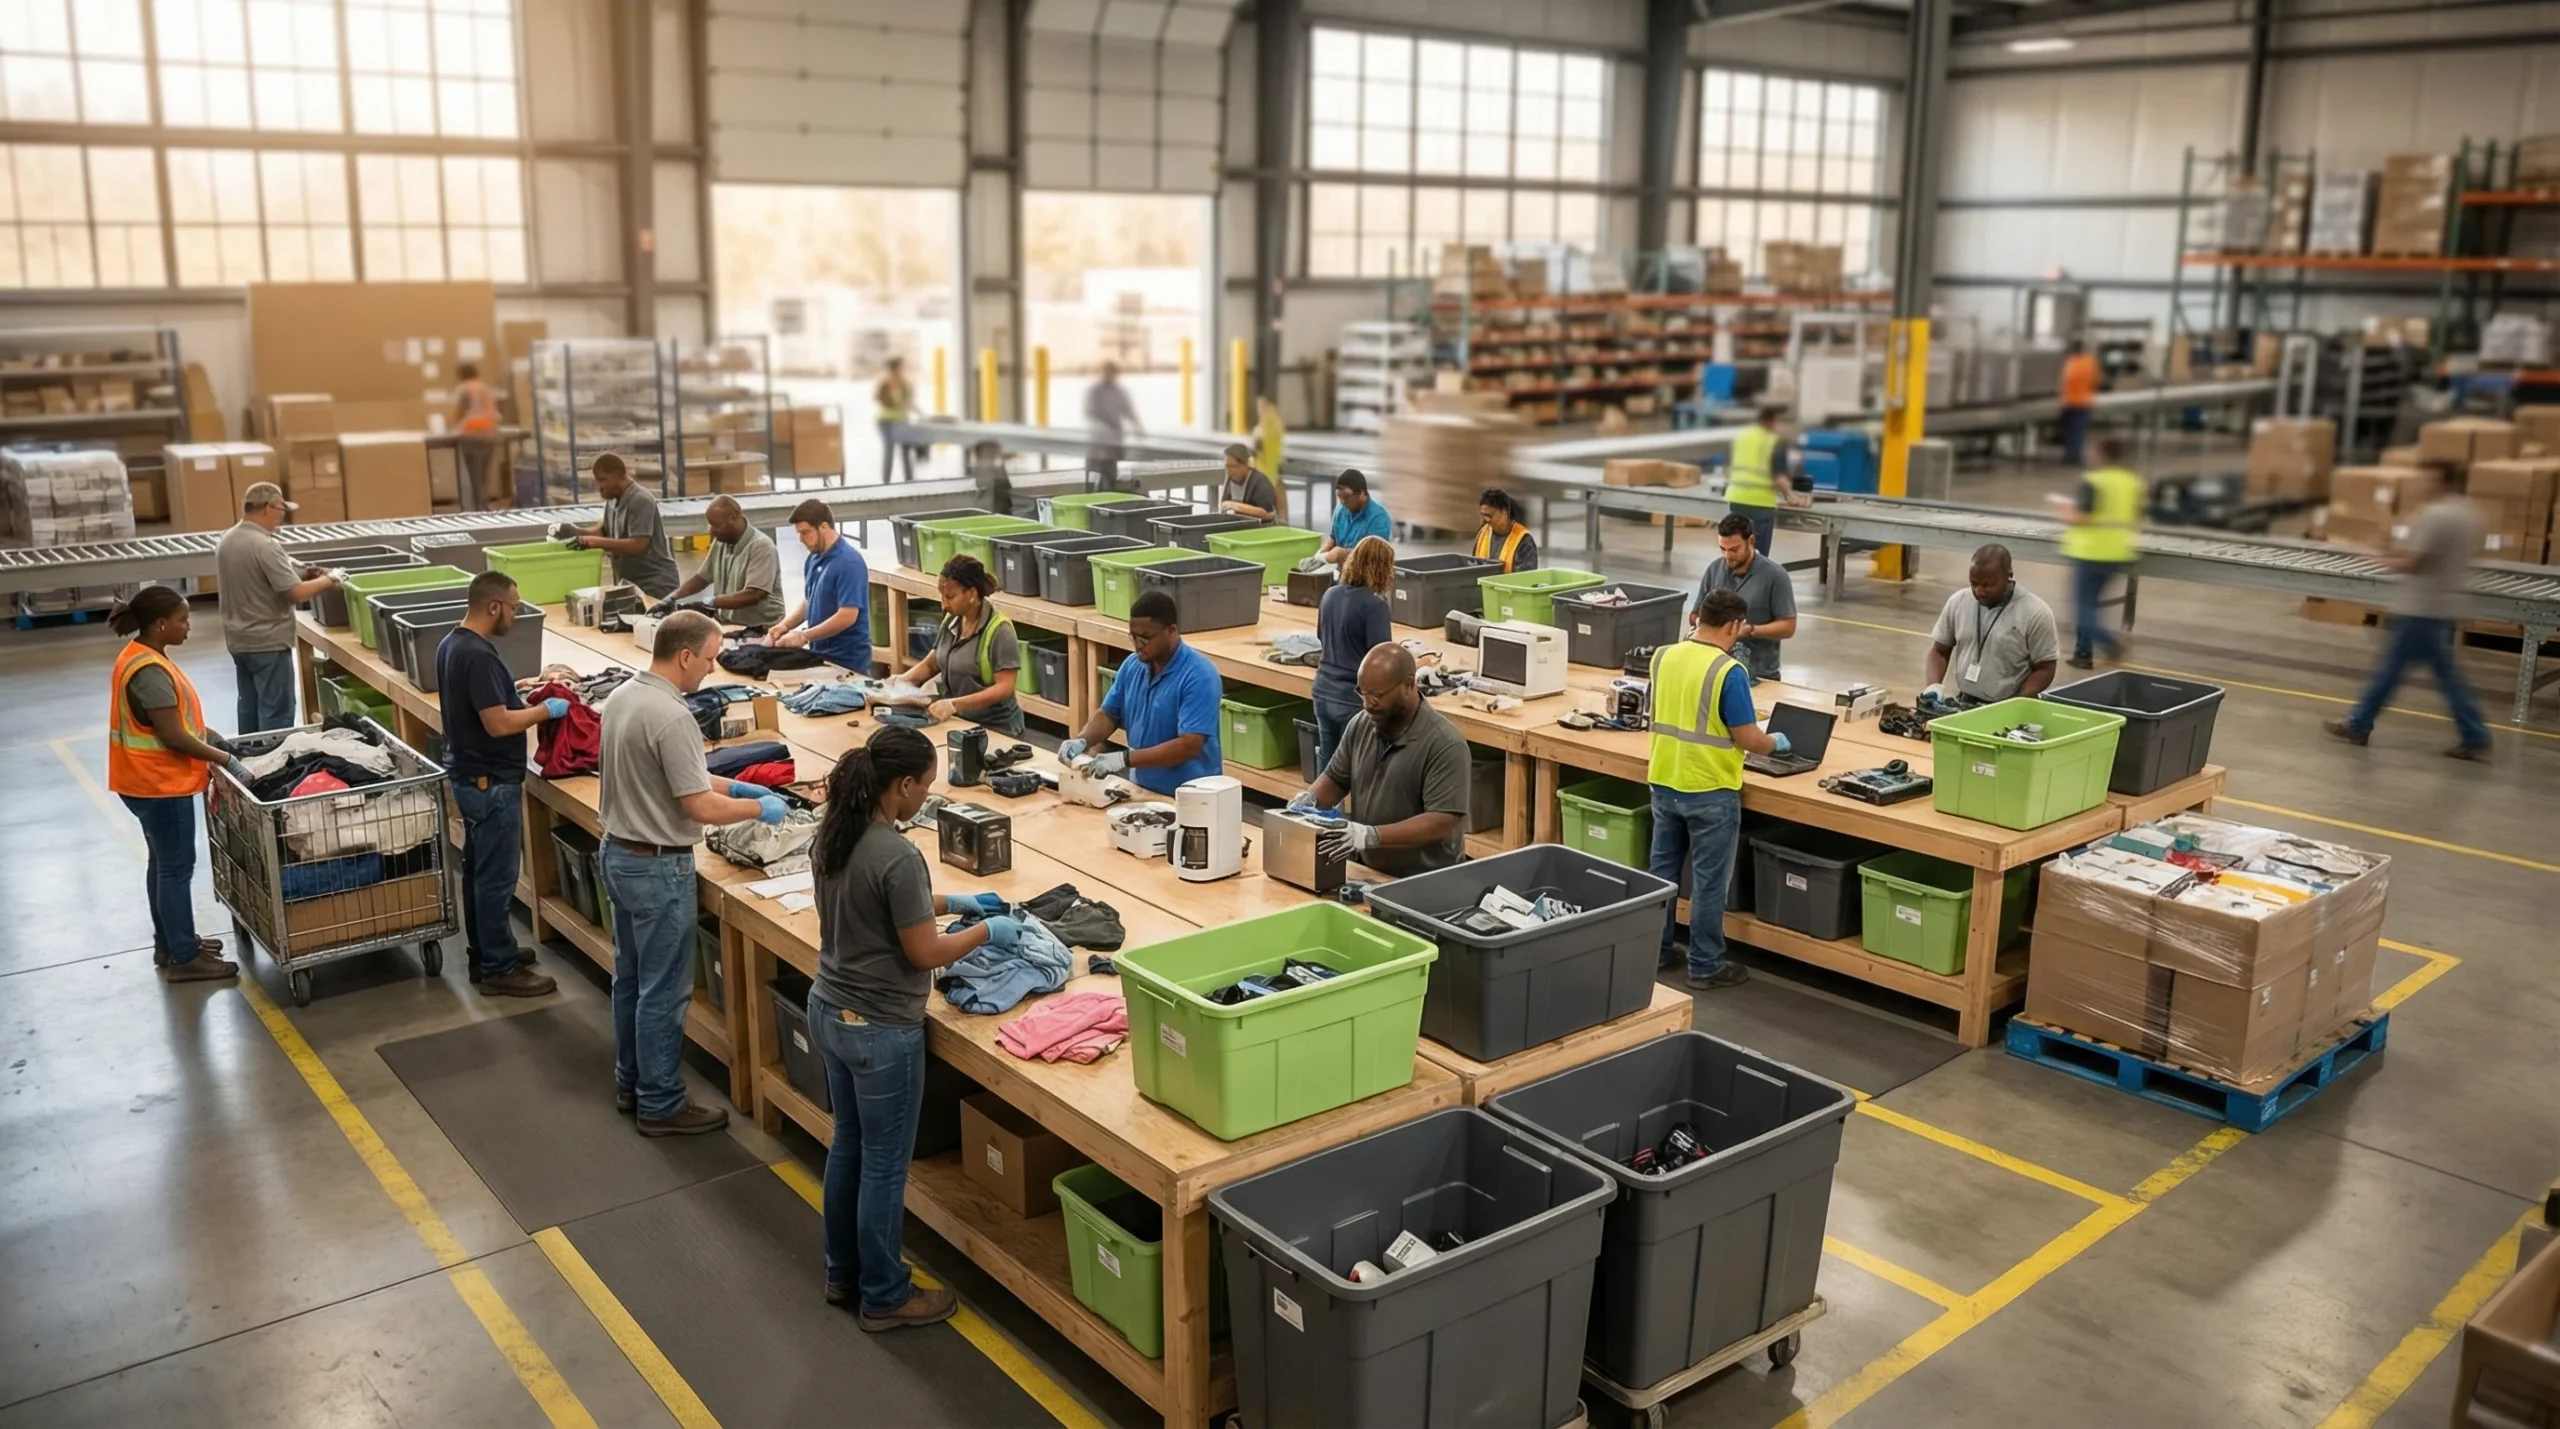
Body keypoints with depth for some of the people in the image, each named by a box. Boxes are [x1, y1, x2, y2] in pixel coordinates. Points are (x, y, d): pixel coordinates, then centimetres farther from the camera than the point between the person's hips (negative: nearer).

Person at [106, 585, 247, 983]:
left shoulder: (141, 656, 7)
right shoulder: (149, 671, -25)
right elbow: (172, 736, -25)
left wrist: (208, 735, 8)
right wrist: (226, 759, -17)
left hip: (152, 780, 10)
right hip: (160, 783, -10)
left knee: (163, 862, 19)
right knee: (177, 867, -1)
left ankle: (170, 943, 31)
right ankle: (185, 958, 7)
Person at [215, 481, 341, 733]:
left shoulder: (226, 540, 7)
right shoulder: (265, 546, -21)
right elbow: (296, 593, -23)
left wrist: (300, 573, 10)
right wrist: (327, 580, -7)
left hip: (238, 640, 9)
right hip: (267, 642, -9)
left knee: (250, 708, 17)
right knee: (276, 713, -3)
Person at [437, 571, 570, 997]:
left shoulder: (452, 644, 7)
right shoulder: (478, 655, -25)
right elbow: (498, 724, -27)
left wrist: (517, 692, 11)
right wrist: (545, 711, -14)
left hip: (469, 775, 11)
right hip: (491, 782, -11)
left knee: (478, 870, 18)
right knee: (497, 877, -1)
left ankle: (484, 954, 30)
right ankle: (499, 969, 7)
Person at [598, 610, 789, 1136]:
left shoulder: (623, 695, 4)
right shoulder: (671, 717, -26)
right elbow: (699, 807, -23)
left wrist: (736, 785, 14)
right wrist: (760, 808, -8)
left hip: (618, 853, 10)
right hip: (657, 867, -10)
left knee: (631, 978, 21)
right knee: (663, 992, 2)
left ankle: (631, 1081, 34)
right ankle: (661, 1106, 12)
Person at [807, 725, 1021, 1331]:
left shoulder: (832, 834, 0)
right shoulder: (898, 856, -27)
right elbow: (924, 953, -20)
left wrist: (952, 901, 16)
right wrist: (987, 931, -4)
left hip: (829, 1012, 9)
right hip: (880, 1031, -9)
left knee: (847, 1146, 23)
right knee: (884, 1165, 8)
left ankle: (843, 1274, 39)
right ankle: (883, 1297, 24)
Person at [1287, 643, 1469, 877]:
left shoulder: (1444, 744, -17)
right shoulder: (1361, 725, 2)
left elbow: (1442, 821, -22)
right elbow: (1335, 779, 16)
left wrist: (1371, 836, -30)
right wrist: (1310, 798, -5)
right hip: (1366, 870, 6)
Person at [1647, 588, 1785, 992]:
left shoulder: (1663, 657, 0)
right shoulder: (1728, 671, -19)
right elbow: (1747, 739, -16)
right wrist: (1775, 743, 4)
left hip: (1664, 783, 6)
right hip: (1710, 792, -6)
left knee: (1662, 870, 17)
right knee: (1708, 882, 5)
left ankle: (1656, 949, 28)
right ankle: (1705, 967, 14)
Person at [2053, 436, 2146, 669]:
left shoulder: (2092, 482, -16)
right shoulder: (2135, 483, 5)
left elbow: (2080, 518, -20)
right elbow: (2137, 521, 10)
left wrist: (2067, 512, 0)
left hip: (2090, 552, -7)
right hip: (2118, 554, 7)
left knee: (2083, 605, 2)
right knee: (2089, 603, 18)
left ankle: (2110, 642, -17)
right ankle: (2083, 652, 19)